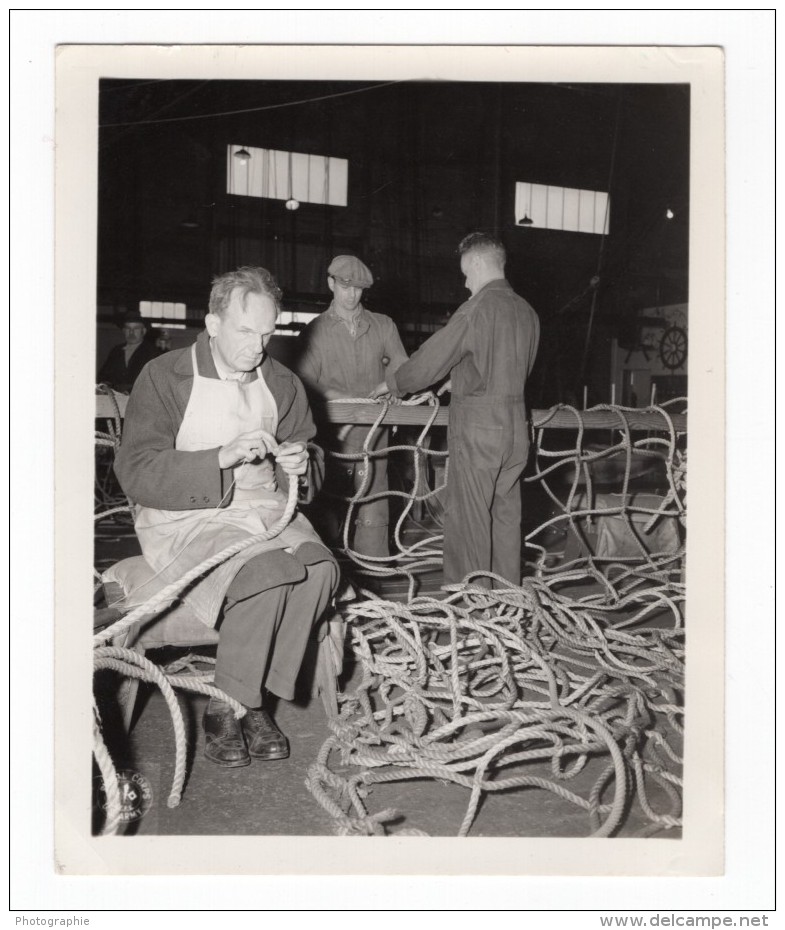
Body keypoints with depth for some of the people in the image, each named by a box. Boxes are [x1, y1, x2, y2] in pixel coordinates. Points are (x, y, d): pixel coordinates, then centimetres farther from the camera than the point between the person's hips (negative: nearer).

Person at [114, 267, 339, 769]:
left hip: (266, 511, 5)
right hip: (186, 519, -5)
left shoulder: (283, 384, 12)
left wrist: (300, 467, -6)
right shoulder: (164, 377, -3)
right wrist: (223, 457, -24)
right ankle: (224, 709, -10)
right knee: (263, 576, -32)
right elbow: (137, 473, -13)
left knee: (321, 568, -25)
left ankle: (251, 700, -11)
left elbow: (312, 472, 20)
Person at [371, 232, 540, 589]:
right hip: (516, 424, 7)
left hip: (477, 426, -7)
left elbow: (429, 360, -10)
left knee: (467, 520, -1)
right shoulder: (527, 312, 10)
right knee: (506, 516, 13)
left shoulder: (477, 309, -12)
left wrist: (391, 384, 6)